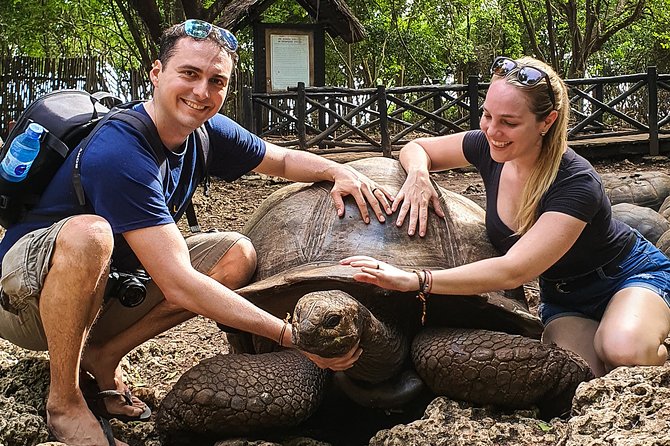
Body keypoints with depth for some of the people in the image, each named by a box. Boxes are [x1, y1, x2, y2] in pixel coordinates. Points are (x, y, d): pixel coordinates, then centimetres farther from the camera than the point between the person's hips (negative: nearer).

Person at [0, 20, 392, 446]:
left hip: (104, 290, 8)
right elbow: (179, 285, -35)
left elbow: (284, 159, 13)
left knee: (238, 255, -7)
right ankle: (65, 400, -19)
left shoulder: (206, 131, -5)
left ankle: (103, 354, -2)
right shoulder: (121, 155, -31)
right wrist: (292, 336, -36)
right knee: (88, 233, -40)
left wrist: (338, 171, -11)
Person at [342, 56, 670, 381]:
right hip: (563, 297, 4)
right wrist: (418, 174, -22)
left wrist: (415, 280, -47)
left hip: (631, 276, -4)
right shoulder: (490, 148, -14)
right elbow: (416, 147, 3)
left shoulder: (576, 185, -33)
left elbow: (513, 271, -40)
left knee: (626, 351, -37)